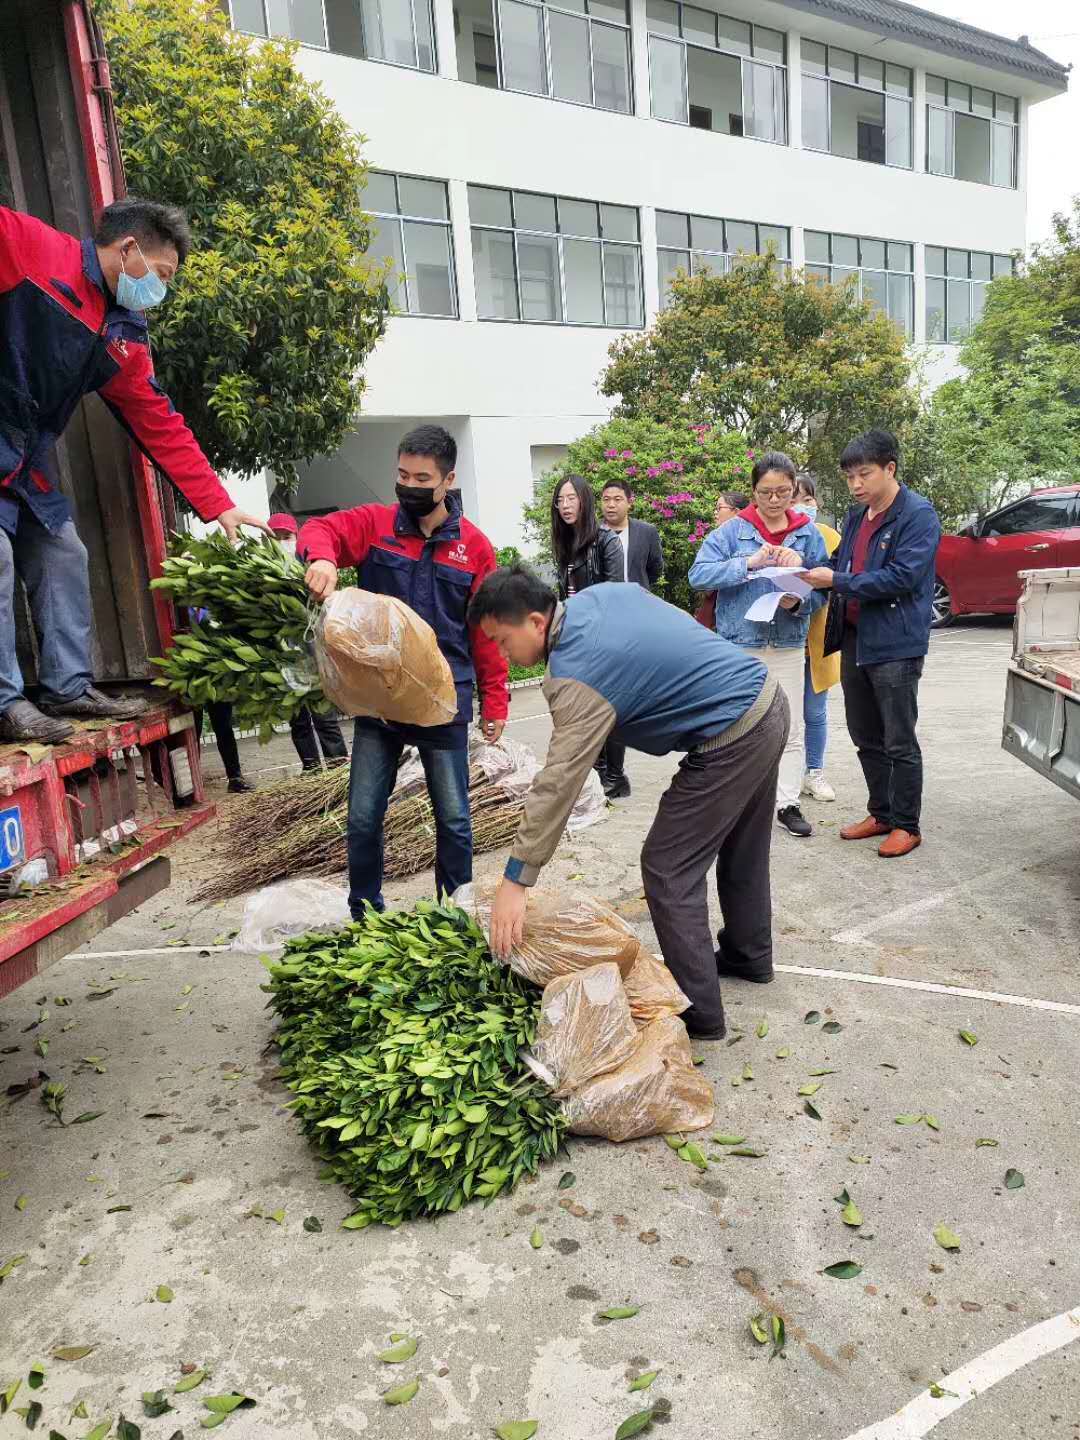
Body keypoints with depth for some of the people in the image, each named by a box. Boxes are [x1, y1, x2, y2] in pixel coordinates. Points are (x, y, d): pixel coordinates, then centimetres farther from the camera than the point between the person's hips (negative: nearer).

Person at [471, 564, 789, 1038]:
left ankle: (697, 1012, 8)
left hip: (733, 741, -10)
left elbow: (557, 785, -24)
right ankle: (750, 955, 44)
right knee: (742, 849, 25)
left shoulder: (577, 676, -23)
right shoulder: (598, 593, 3)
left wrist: (515, 881, -20)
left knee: (669, 869, -2)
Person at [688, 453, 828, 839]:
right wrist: (749, 563, -21)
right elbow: (699, 574, -12)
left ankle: (788, 803, 18)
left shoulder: (807, 533, 3)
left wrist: (799, 601, -17)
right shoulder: (733, 530, -3)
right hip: (739, 643, -2)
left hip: (788, 645, 2)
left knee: (790, 729, 7)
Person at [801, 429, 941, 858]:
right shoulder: (856, 515, 12)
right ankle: (881, 814, 29)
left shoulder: (918, 515, -11)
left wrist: (837, 581, -21)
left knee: (899, 742, 2)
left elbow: (902, 577, -21)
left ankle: (906, 825, 15)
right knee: (866, 738, 15)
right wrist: (809, 573, -2)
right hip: (854, 640, 8)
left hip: (895, 645, -8)